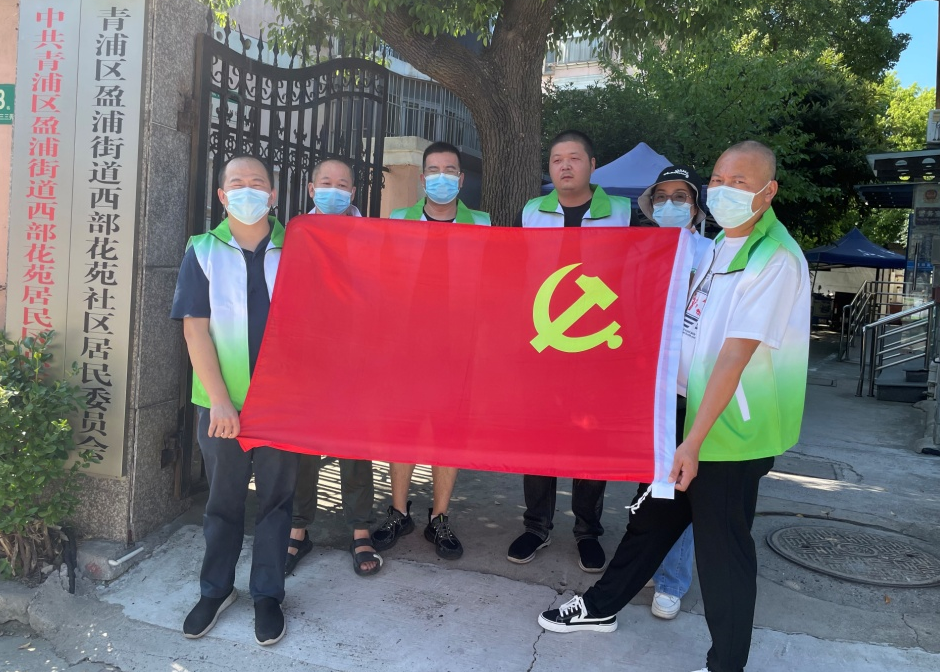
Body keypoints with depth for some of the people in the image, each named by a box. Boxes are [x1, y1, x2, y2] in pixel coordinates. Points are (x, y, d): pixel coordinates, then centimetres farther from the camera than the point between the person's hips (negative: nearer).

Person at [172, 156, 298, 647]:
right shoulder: (203, 251, 2)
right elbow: (195, 328, -3)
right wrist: (219, 399, -10)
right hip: (222, 403, 0)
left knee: (276, 497, 9)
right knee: (223, 499, 12)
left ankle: (268, 594, 24)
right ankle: (215, 590, 30)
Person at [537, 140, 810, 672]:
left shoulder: (776, 259, -17)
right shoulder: (721, 242, 10)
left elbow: (735, 355, -23)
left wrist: (693, 440, -24)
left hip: (730, 429, -8)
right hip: (690, 409, 8)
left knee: (723, 546, 5)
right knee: (654, 515, 19)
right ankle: (602, 607, 36)